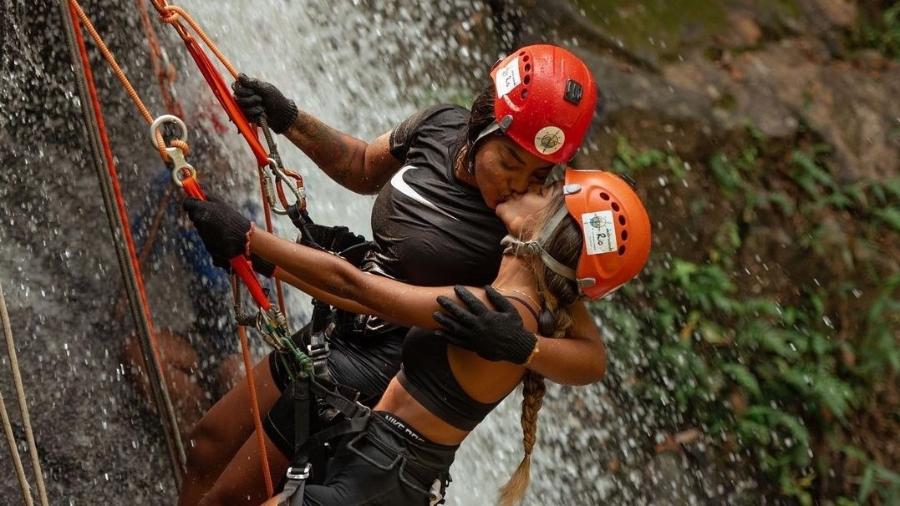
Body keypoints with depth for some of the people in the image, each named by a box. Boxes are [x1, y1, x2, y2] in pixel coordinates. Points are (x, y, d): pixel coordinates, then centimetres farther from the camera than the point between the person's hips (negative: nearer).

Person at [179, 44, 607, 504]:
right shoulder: (441, 126, -8)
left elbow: (592, 358, -25)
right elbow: (364, 169, 13)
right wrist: (290, 120, 1)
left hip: (380, 379, -7)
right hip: (338, 336, 7)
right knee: (207, 449, 21)